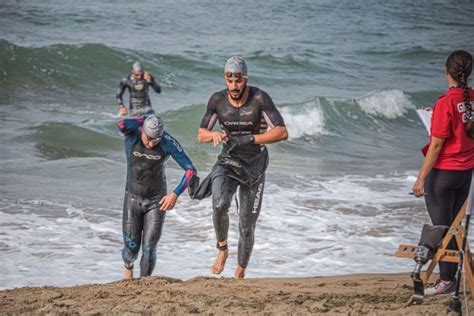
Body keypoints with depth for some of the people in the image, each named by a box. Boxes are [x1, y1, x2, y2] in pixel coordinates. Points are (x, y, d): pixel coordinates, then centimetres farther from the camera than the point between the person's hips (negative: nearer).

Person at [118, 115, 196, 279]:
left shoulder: (168, 142, -20)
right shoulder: (132, 134, -19)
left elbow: (190, 170, -19)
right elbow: (122, 125, -44)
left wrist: (175, 194, -31)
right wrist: (147, 119, -26)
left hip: (157, 200, -1)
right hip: (133, 198, 1)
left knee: (148, 250, -7)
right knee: (131, 248, 1)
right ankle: (128, 266, 38)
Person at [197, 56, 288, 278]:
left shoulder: (260, 99, -17)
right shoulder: (217, 100, -7)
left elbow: (282, 133, -22)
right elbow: (201, 135, 3)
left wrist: (250, 139, -32)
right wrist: (214, 135, -21)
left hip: (254, 168, -1)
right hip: (228, 162, 1)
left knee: (247, 227, 3)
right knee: (219, 204, -30)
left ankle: (240, 272, 26)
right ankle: (222, 249, -4)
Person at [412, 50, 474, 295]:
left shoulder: (445, 103, -21)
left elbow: (436, 145, -20)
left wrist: (421, 178, -14)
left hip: (444, 172, -7)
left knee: (442, 227, 4)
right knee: (454, 225, 17)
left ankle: (446, 281, 8)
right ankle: (451, 275, 24)